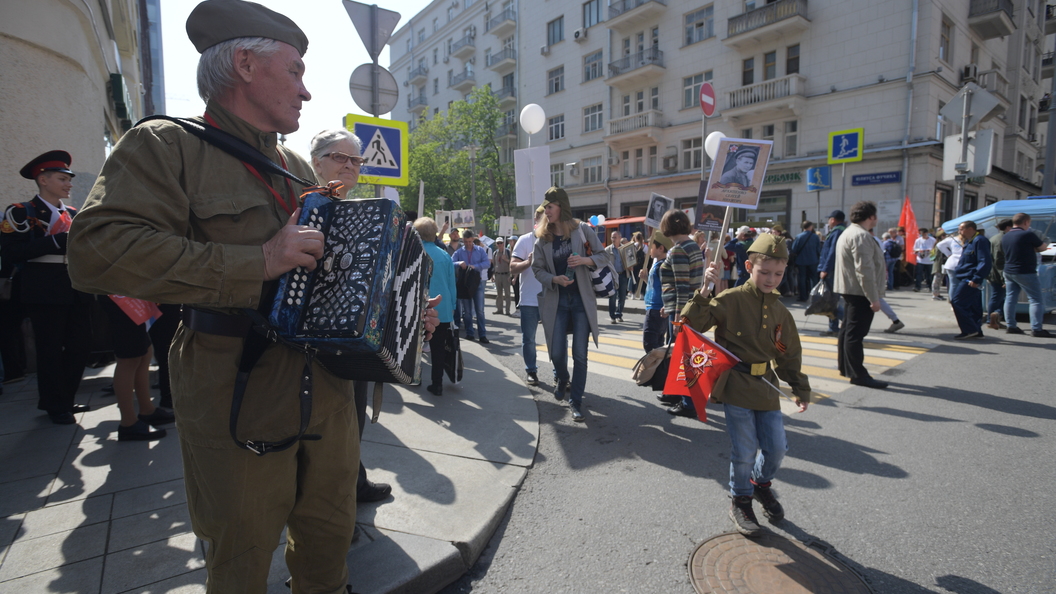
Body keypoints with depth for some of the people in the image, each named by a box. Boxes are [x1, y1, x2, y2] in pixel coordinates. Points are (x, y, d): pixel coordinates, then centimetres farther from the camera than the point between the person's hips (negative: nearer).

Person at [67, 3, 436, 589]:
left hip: (328, 393, 6)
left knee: (329, 543, 21)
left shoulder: (299, 169, 15)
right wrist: (257, 262, -25)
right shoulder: (167, 146, -6)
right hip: (239, 406, -6)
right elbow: (96, 249, -22)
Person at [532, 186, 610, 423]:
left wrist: (585, 260, -19)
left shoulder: (583, 231, -4)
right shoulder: (542, 238, 2)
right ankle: (562, 381, 38)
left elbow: (604, 256, 1)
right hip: (556, 301, 2)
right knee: (557, 352, 4)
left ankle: (575, 401, 11)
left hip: (581, 300, -2)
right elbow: (537, 269, 2)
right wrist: (555, 279, -16)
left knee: (580, 354, -2)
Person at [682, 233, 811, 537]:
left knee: (777, 447, 8)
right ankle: (740, 501, 26)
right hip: (736, 387, -5)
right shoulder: (731, 300, -10)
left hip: (766, 387, 5)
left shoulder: (780, 311, 8)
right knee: (745, 451, 0)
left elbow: (789, 355, 16)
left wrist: (801, 390, 13)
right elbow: (692, 324, -18)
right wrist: (704, 292, -28)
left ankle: (761, 483, 40)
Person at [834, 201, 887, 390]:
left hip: (850, 290, 11)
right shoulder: (861, 236, -18)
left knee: (848, 330, 16)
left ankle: (845, 368, 26)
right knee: (856, 333, -8)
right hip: (860, 292, -11)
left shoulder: (848, 233, 17)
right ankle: (858, 374, -4)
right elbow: (864, 270, -24)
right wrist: (874, 298, -23)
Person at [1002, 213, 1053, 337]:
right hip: (1025, 272, -7)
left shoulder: (1006, 236, 8)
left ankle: (1011, 326, 12)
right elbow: (1042, 247, -2)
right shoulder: (1028, 235, -14)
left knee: (1010, 298, 9)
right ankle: (1036, 329, -3)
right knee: (1035, 299, -1)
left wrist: (1031, 248, 16)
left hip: (1008, 271, 7)